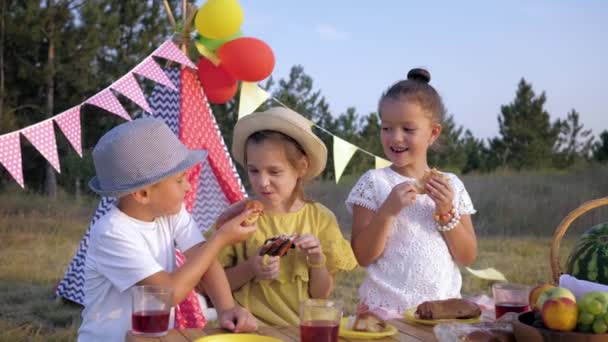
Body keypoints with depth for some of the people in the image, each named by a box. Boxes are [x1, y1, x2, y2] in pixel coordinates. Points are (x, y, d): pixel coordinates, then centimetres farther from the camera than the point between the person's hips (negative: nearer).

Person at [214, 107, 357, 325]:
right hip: (250, 326, -1)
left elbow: (321, 294, 5)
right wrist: (249, 269, -13)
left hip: (301, 326, 1)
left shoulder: (320, 218, 0)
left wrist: (318, 262, -11)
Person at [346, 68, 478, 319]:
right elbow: (362, 257, -6)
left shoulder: (451, 185, 5)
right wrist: (387, 210, -18)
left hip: (444, 306, 3)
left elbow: (467, 258, 4)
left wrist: (446, 213, -9)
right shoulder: (373, 182, -2)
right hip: (386, 309, -3)